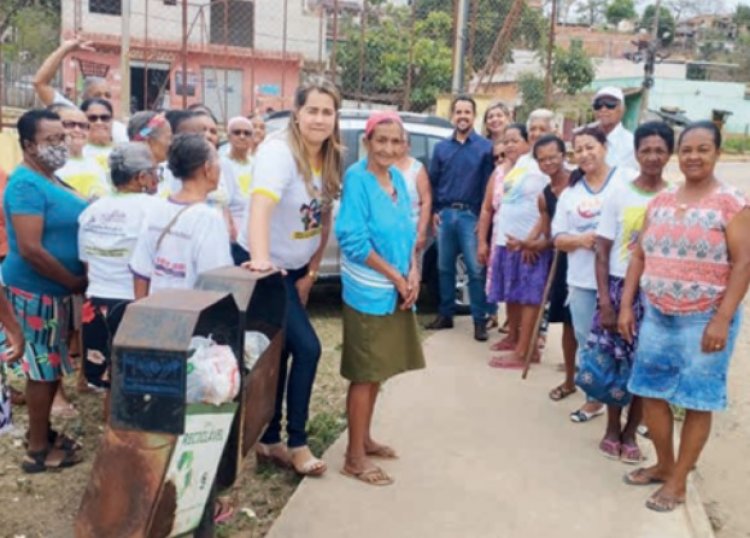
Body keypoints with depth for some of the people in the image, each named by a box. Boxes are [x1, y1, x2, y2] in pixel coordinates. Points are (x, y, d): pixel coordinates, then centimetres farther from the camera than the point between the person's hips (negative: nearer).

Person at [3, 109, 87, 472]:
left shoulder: (48, 178, 10)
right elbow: (30, 249, -26)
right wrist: (75, 282, -17)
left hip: (55, 287, 9)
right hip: (37, 289, -9)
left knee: (52, 365, 17)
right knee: (43, 367, 0)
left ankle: (42, 431, 32)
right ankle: (38, 451, 12)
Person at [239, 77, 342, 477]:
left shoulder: (329, 159, 2)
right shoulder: (279, 152, -22)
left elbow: (324, 219, 6)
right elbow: (260, 207, -37)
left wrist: (311, 272, 3)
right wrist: (260, 259, -51)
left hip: (295, 269, 8)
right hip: (264, 269, -8)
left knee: (280, 355, 13)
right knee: (307, 348, -11)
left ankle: (269, 441, 26)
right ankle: (296, 443, 4)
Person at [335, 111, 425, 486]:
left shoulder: (398, 178, 8)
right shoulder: (357, 178, -14)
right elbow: (354, 239, -19)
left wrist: (413, 274, -3)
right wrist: (396, 277, -15)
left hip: (398, 291, 7)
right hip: (369, 292, -7)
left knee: (378, 371, 17)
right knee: (365, 374, 0)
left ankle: (365, 440, 32)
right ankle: (354, 458, 11)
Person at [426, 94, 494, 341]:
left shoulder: (485, 147, 1)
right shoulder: (441, 147, 11)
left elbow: (489, 184, -3)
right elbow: (433, 182, 14)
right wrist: (433, 211, 5)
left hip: (471, 215, -4)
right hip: (445, 214, 4)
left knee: (476, 269, -4)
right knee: (445, 268, 10)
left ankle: (480, 320, 3)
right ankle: (445, 315, 21)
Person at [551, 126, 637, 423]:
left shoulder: (628, 180, -3)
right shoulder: (570, 192, 12)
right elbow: (558, 239, 11)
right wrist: (579, 240, -10)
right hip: (581, 281, 5)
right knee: (587, 342, 13)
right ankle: (595, 398, 29)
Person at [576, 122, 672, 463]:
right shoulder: (619, 195, -3)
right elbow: (602, 250, -2)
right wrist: (604, 299, -8)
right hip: (618, 288, 0)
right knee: (612, 360, 5)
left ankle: (630, 432, 23)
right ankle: (612, 427, 24)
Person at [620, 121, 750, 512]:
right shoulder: (661, 201, 8)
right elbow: (639, 256, 10)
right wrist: (626, 305, 4)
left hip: (704, 319, -5)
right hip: (657, 315, 5)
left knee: (697, 401, 4)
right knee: (651, 392, 11)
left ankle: (678, 481, 17)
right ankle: (664, 464, 31)